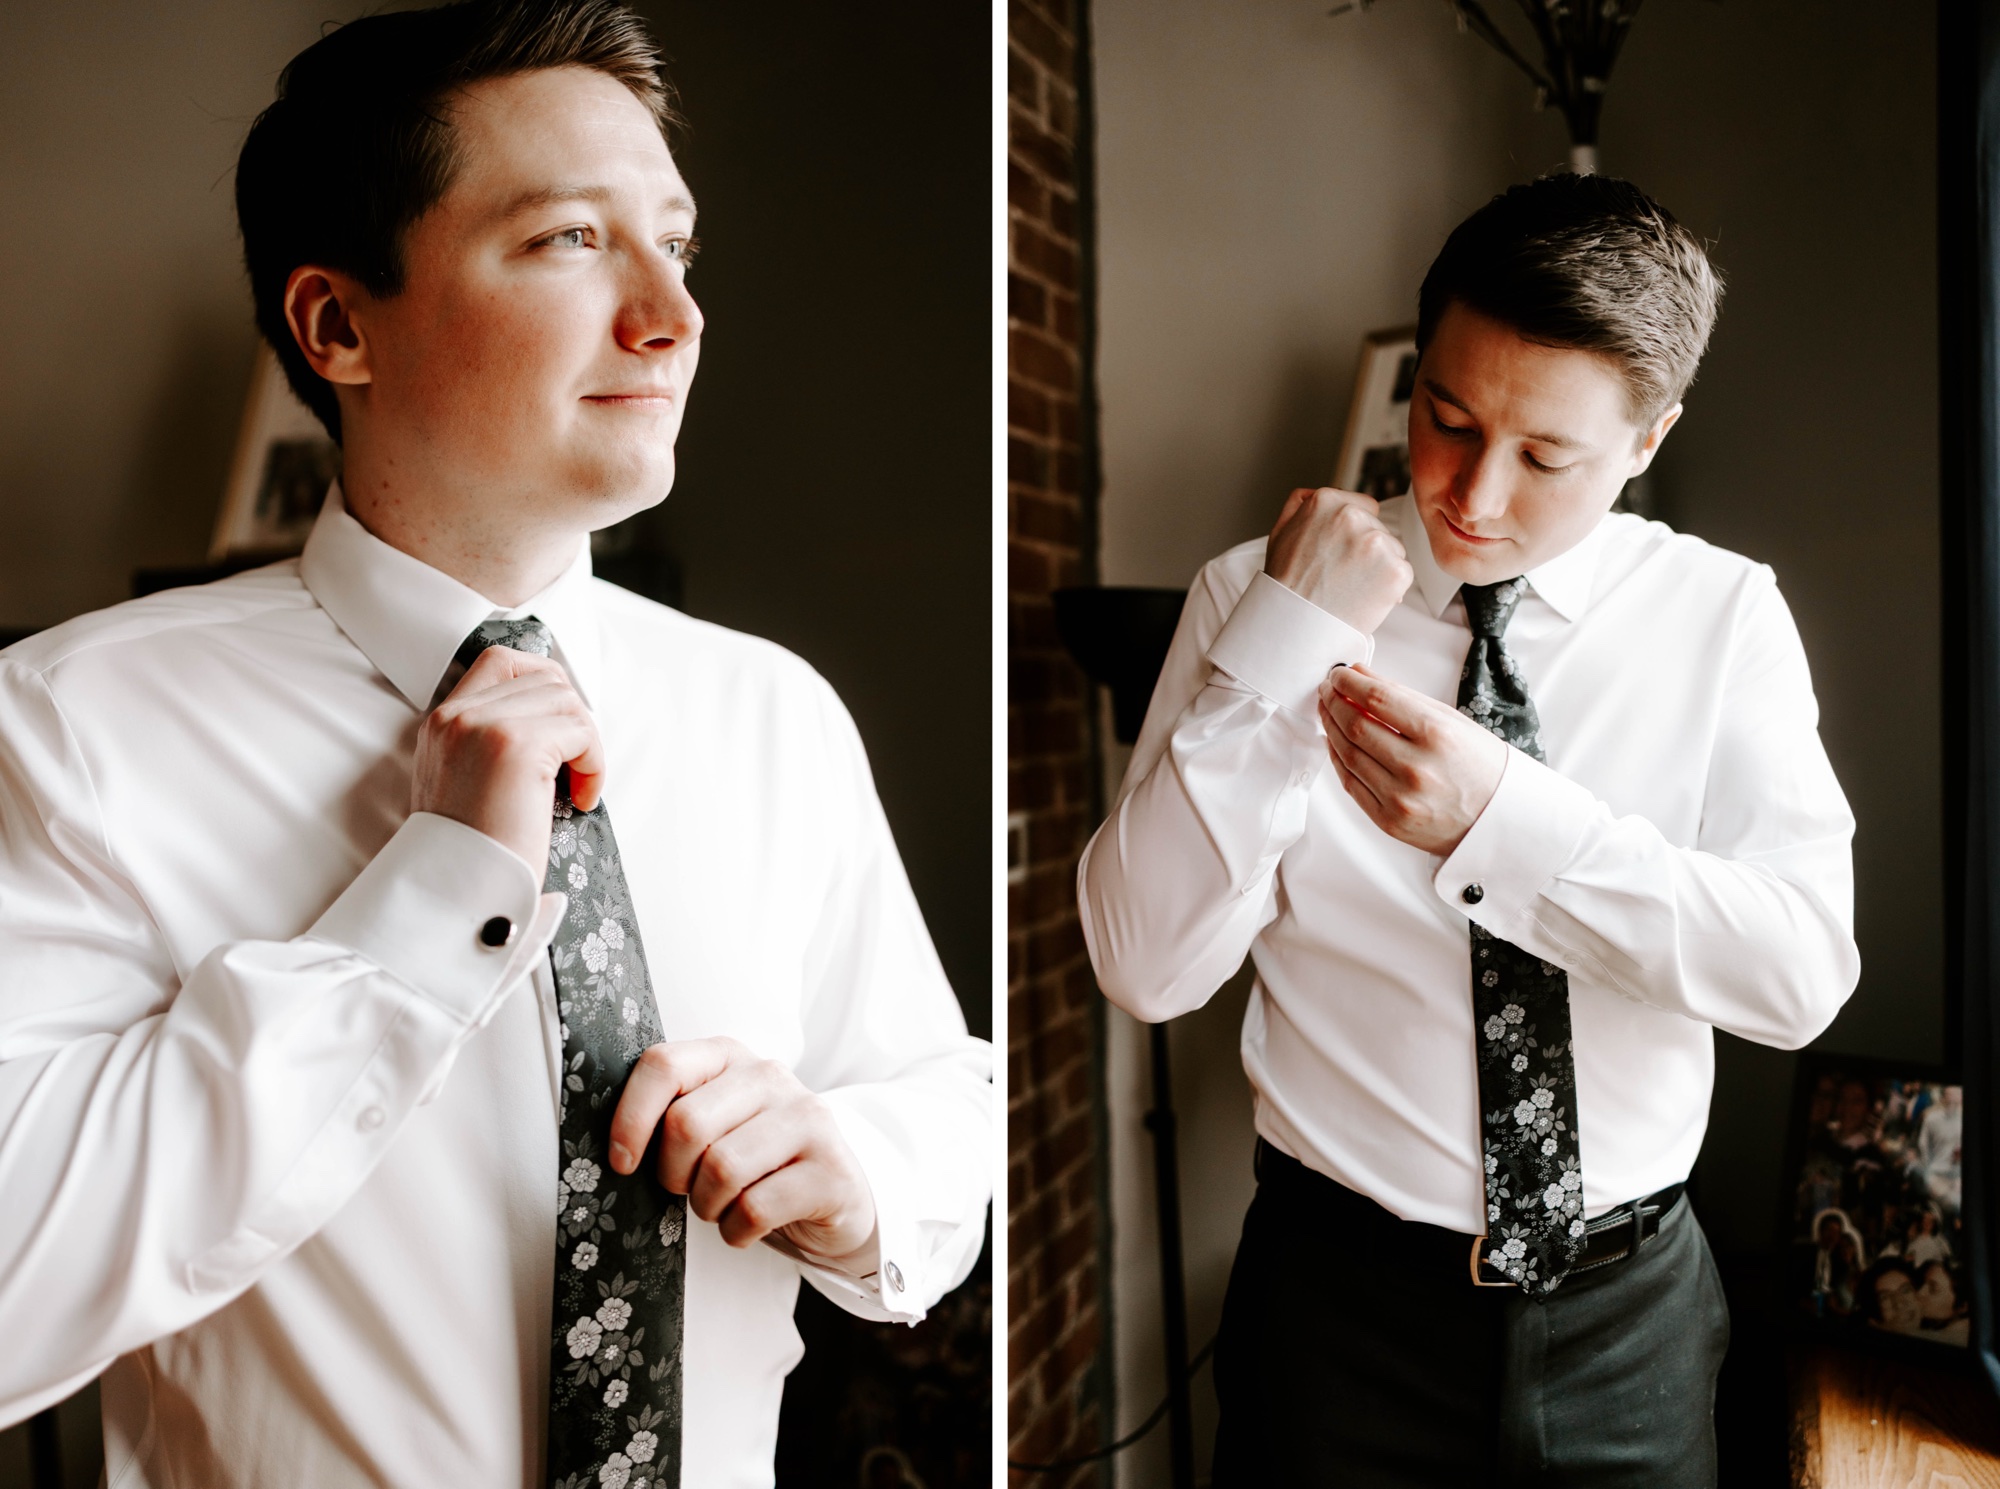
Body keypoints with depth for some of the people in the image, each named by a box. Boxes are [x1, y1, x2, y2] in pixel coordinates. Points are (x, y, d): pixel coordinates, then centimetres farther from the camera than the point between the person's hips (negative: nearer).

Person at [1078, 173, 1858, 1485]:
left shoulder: (1723, 615, -5)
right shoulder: (1257, 597, -9)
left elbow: (1805, 974, -15)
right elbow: (1146, 967, -17)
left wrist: (1508, 822, -27)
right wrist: (1276, 652, -25)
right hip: (1342, 1292, -1)